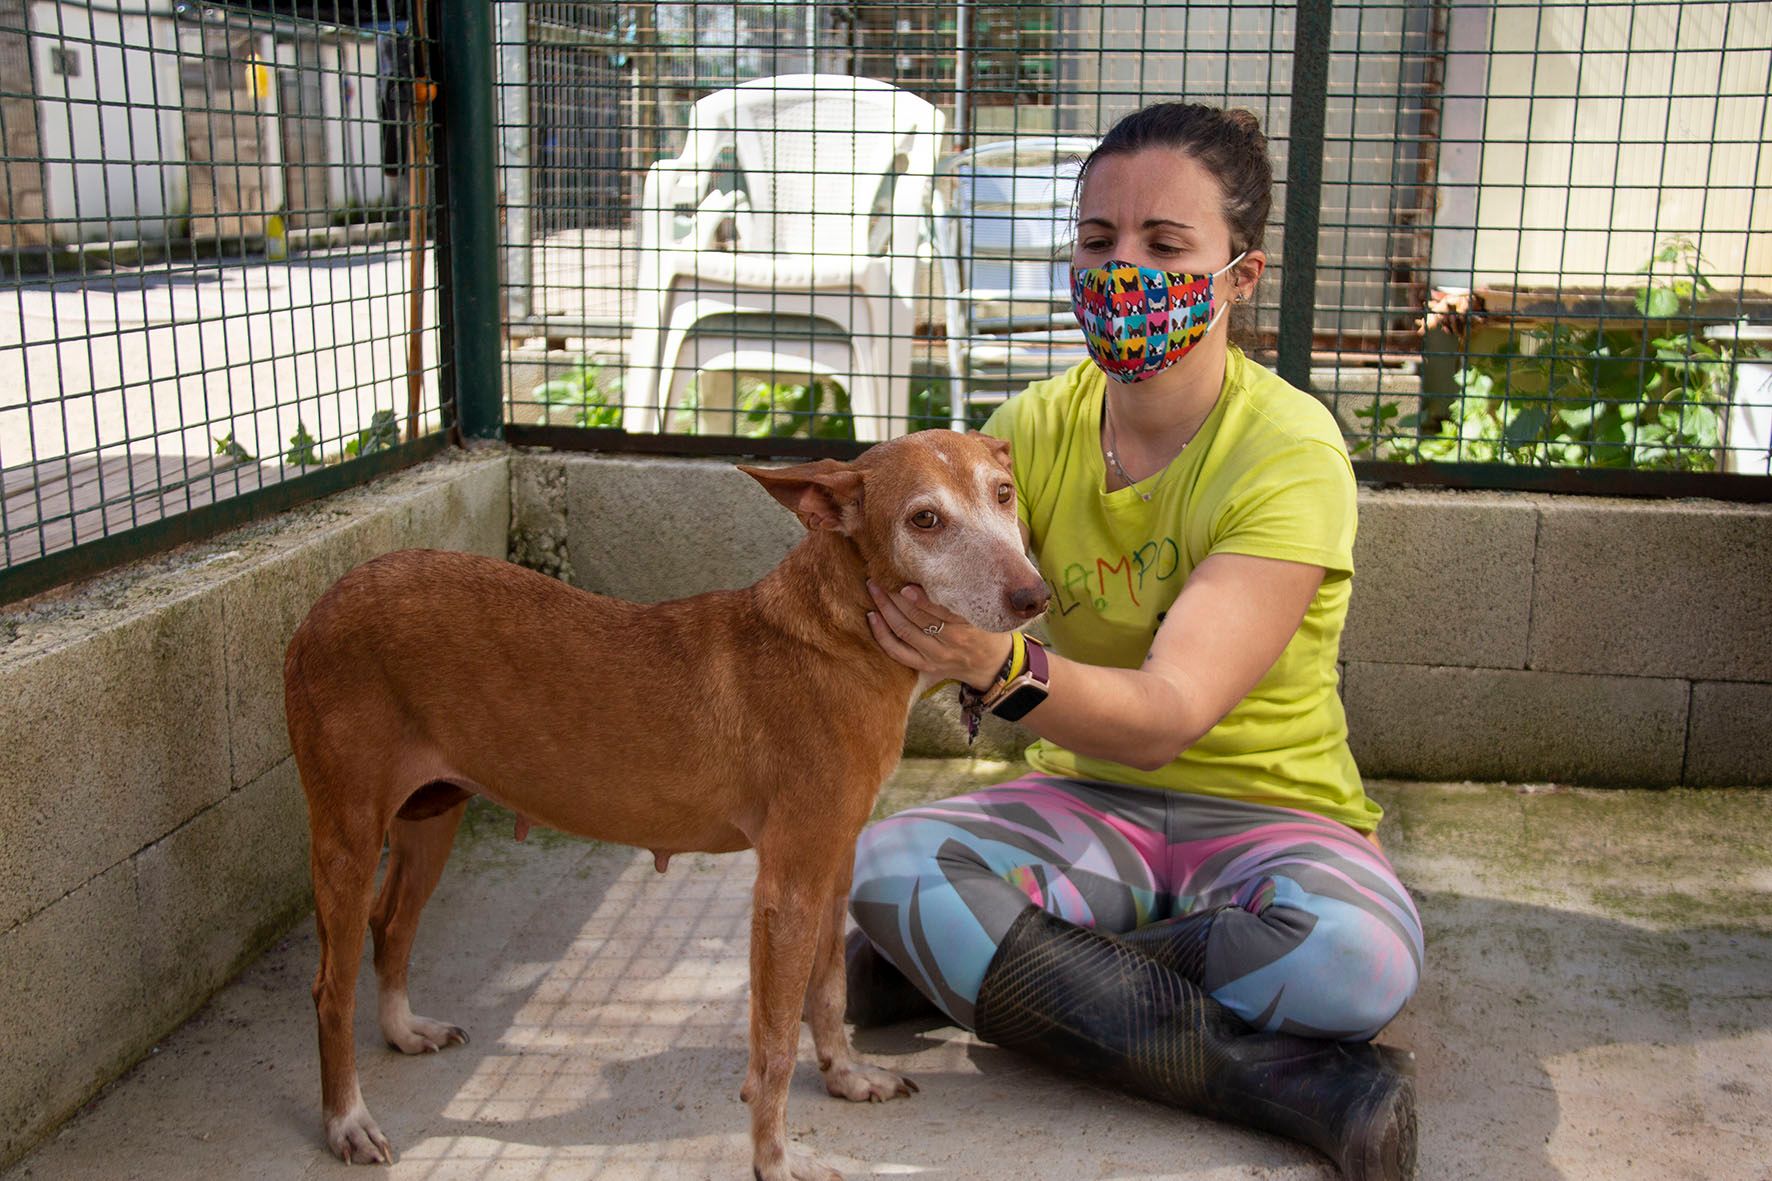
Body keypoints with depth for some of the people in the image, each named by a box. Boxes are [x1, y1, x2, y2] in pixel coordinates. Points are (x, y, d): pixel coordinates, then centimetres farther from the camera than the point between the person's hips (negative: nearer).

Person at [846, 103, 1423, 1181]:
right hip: (1089, 800, 4)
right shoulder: (1039, 428, -1)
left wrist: (998, 668, -47)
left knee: (1361, 956, -36)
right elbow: (918, 592, -8)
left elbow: (1169, 715, -28)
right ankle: (1283, 1080, -23)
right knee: (886, 867, -26)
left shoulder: (1289, 450, -17)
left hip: (1268, 809, -3)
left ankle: (975, 967, -17)